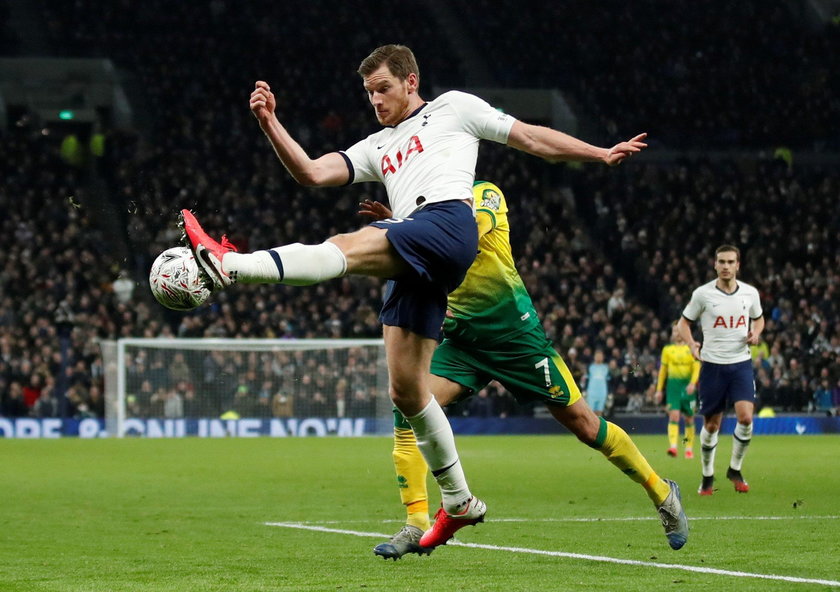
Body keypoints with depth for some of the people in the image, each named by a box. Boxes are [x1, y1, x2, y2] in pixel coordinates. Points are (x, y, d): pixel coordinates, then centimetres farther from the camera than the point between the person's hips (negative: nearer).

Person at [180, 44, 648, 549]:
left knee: (350, 246, -30)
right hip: (411, 263, 8)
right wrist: (271, 124, 8)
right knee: (406, 390, 4)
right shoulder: (377, 148, 33)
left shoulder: (453, 108, 19)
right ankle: (458, 502, 13)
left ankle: (229, 266, -51)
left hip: (448, 223, -8)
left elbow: (533, 138, 22)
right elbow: (312, 173, 21)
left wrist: (602, 154, 19)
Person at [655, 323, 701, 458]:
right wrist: (659, 390, 11)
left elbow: (696, 367, -4)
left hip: (688, 386, 0)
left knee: (689, 418, 6)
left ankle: (689, 448, 17)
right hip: (673, 385, 0)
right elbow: (662, 370, 13)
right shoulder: (667, 350, 9)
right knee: (674, 415, -15)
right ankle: (673, 447, -25)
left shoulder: (692, 348, 4)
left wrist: (693, 383, -20)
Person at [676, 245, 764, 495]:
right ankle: (707, 477, 21)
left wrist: (755, 333, -1)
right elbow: (684, 322, 8)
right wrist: (692, 344, -11)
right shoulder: (702, 294, -4)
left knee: (745, 418, -15)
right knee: (711, 425, 3)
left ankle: (735, 469, 7)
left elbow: (758, 318, 21)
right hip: (712, 364, -1)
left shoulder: (750, 293, 3)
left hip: (741, 363, 1)